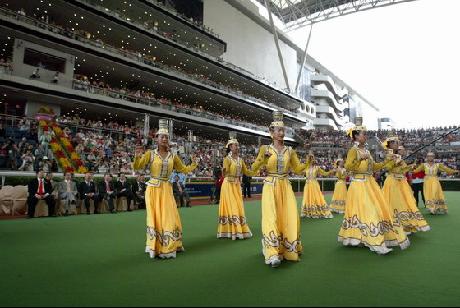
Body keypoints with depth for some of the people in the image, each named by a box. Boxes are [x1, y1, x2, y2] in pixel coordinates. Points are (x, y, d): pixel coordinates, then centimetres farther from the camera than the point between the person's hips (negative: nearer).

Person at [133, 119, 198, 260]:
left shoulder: (173, 156, 6)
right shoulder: (150, 154, -2)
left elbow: (183, 169, 15)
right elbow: (136, 167, -7)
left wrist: (194, 164, 2)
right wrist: (137, 157, -25)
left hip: (166, 189, 3)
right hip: (153, 189, -2)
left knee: (169, 217, 5)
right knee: (155, 217, 4)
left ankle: (169, 247, 22)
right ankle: (156, 247, 17)